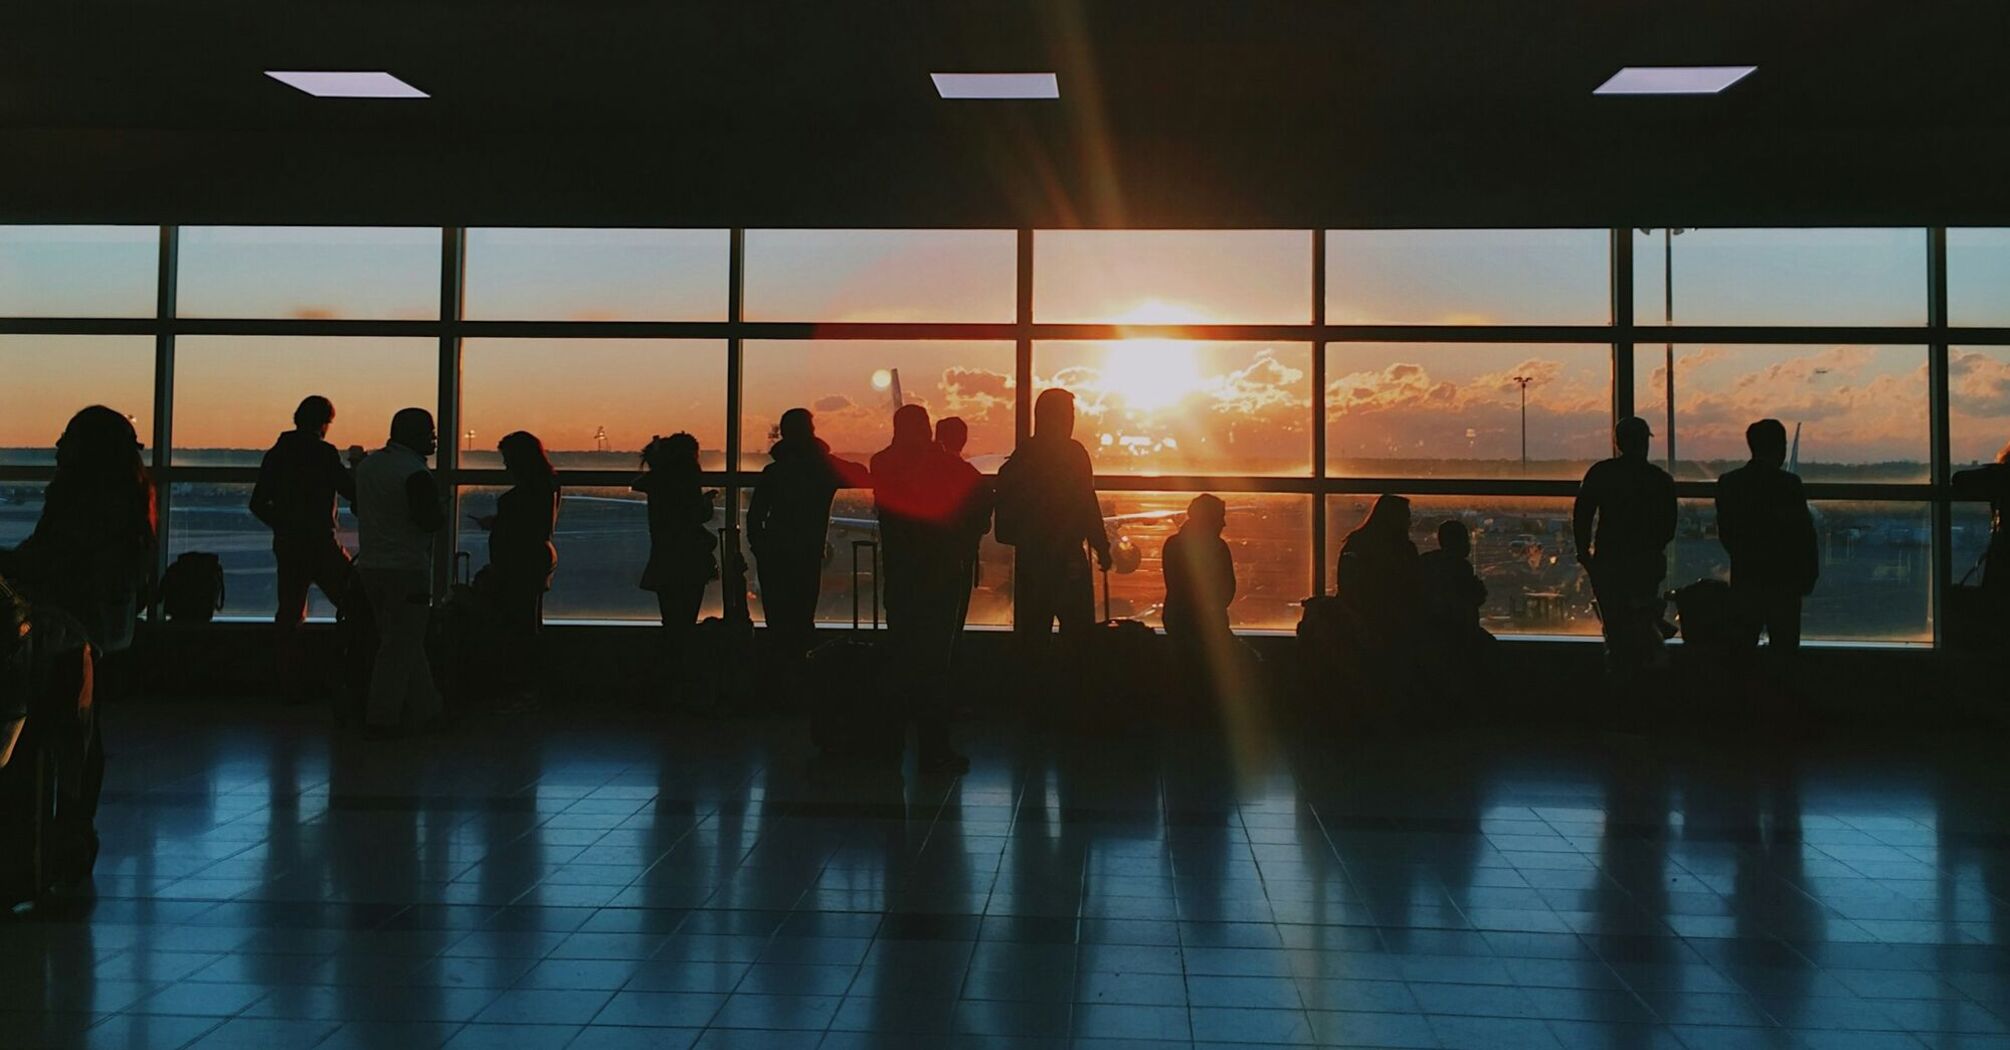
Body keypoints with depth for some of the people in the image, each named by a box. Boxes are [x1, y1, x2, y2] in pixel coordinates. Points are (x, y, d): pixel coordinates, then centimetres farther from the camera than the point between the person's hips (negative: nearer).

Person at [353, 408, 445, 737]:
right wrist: (440, 506, 1)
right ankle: (381, 719, 2)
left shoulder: (367, 464, 11)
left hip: (370, 567, 8)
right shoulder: (414, 472, -16)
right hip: (407, 570, -8)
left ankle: (424, 709, 21)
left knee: (406, 642, 15)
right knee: (400, 647, 0)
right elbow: (432, 521, -19)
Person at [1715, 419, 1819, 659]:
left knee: (1742, 647, 10)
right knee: (1783, 647, 4)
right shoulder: (1789, 484, -11)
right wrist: (1809, 576, 2)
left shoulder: (1728, 483, 1)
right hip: (1783, 579, -4)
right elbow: (1804, 534, -8)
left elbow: (1725, 534, 6)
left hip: (1744, 578, 4)